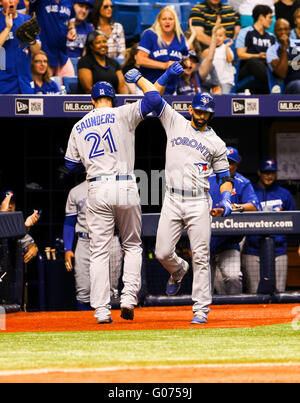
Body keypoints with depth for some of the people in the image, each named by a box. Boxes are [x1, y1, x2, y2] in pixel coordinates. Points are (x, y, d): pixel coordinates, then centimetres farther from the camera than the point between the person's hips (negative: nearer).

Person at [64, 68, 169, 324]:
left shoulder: (79, 127, 10)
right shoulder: (122, 115, 0)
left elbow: (71, 166, 14)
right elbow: (154, 98, -5)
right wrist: (138, 78, 12)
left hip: (97, 190, 1)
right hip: (125, 188, -1)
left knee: (99, 251, 2)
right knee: (132, 245, 14)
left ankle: (102, 309, -4)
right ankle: (129, 296, -2)